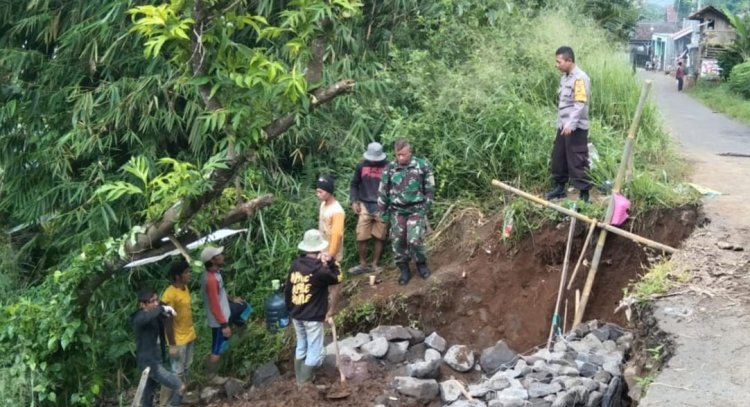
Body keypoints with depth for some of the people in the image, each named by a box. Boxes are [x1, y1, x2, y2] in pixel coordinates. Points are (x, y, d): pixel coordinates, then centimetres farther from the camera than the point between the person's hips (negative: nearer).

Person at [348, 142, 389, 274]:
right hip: (365, 205, 2)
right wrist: (353, 201, 1)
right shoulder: (361, 166, 2)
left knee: (379, 238, 4)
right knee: (361, 238, 0)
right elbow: (354, 184, 11)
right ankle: (363, 264, 16)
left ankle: (375, 264, 17)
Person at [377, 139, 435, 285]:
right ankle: (404, 270, 21)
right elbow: (382, 191, 5)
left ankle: (421, 264, 14)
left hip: (416, 210, -2)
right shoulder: (390, 168, -2)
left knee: (414, 240, -13)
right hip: (397, 211, 3)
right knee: (398, 242, 4)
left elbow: (430, 189, 2)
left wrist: (425, 208, -2)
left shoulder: (422, 165, -6)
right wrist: (384, 212, 5)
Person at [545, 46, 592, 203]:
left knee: (577, 161, -6)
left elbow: (580, 104, -23)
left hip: (576, 128, -9)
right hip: (563, 126, 9)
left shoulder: (580, 78, -16)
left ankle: (584, 194, 1)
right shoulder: (564, 77, 13)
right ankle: (560, 187, 32)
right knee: (558, 157, 17)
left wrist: (570, 123, -29)